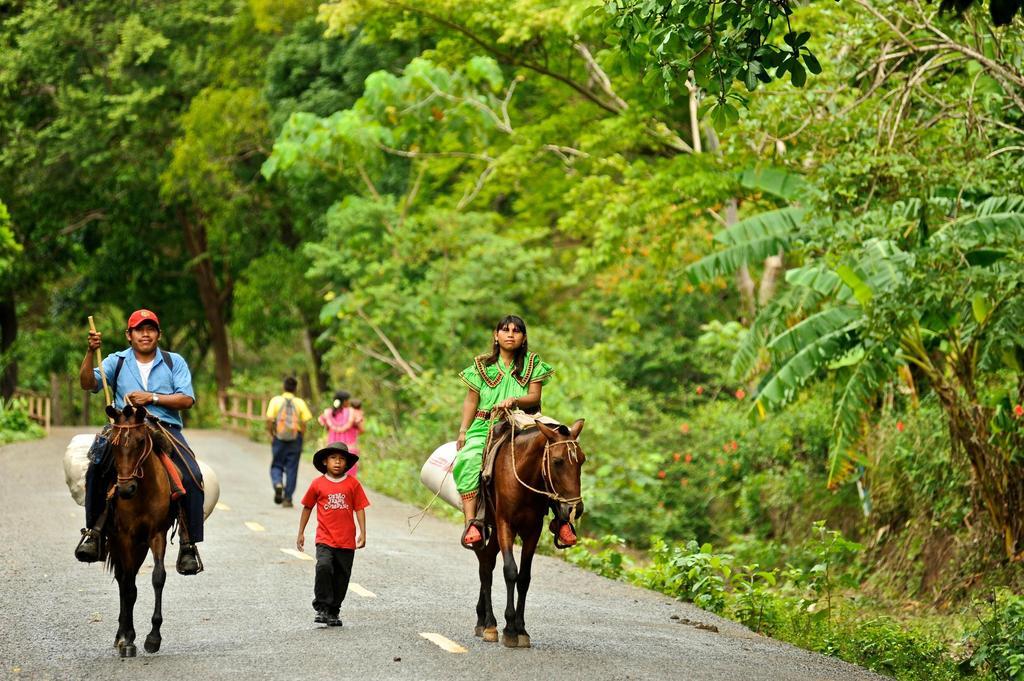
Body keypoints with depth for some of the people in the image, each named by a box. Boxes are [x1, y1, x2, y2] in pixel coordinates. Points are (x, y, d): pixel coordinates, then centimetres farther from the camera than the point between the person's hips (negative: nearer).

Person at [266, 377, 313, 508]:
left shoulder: (275, 400, -1)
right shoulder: (300, 403, -1)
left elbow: (269, 420, -9)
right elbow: (304, 423, -5)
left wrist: (271, 435, 3)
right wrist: (301, 436, 8)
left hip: (279, 438, 0)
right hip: (295, 438, 0)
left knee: (276, 465, 13)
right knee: (291, 469, 7)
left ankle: (277, 483, -17)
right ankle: (287, 498, 7)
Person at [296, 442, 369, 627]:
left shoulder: (353, 484, 2)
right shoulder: (318, 484, 2)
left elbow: (359, 508, 5)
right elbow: (307, 507, 13)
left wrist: (363, 533, -2)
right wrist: (301, 533, 15)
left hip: (347, 541, 1)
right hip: (325, 539, -1)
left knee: (341, 577, 6)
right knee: (323, 567, -23)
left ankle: (334, 611, 21)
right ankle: (322, 608, -14)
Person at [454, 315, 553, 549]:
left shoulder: (533, 364, 11)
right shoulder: (482, 365, 11)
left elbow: (534, 397, 2)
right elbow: (471, 401, 10)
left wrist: (514, 401, -19)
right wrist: (463, 431, -3)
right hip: (484, 428, 0)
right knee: (469, 459, -32)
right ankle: (471, 522, -37)